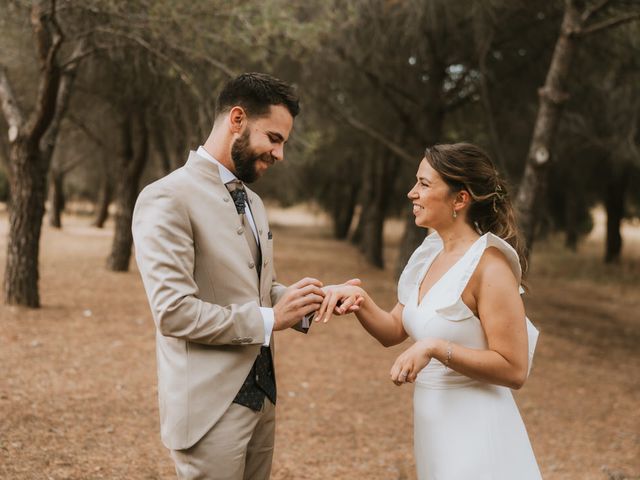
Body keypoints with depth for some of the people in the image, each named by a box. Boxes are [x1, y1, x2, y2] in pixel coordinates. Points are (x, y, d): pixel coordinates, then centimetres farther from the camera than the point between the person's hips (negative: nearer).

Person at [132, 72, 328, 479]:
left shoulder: (252, 202, 14)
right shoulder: (168, 199, -15)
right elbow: (173, 312, -22)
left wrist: (299, 301, 0)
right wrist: (268, 320, -16)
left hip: (260, 396, 8)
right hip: (210, 407, -8)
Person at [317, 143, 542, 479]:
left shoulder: (489, 265, -18)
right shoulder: (432, 253, 5)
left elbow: (514, 369, -19)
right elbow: (393, 331, 8)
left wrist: (436, 348, -26)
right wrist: (359, 300, -9)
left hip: (475, 433, -7)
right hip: (434, 427, 8)